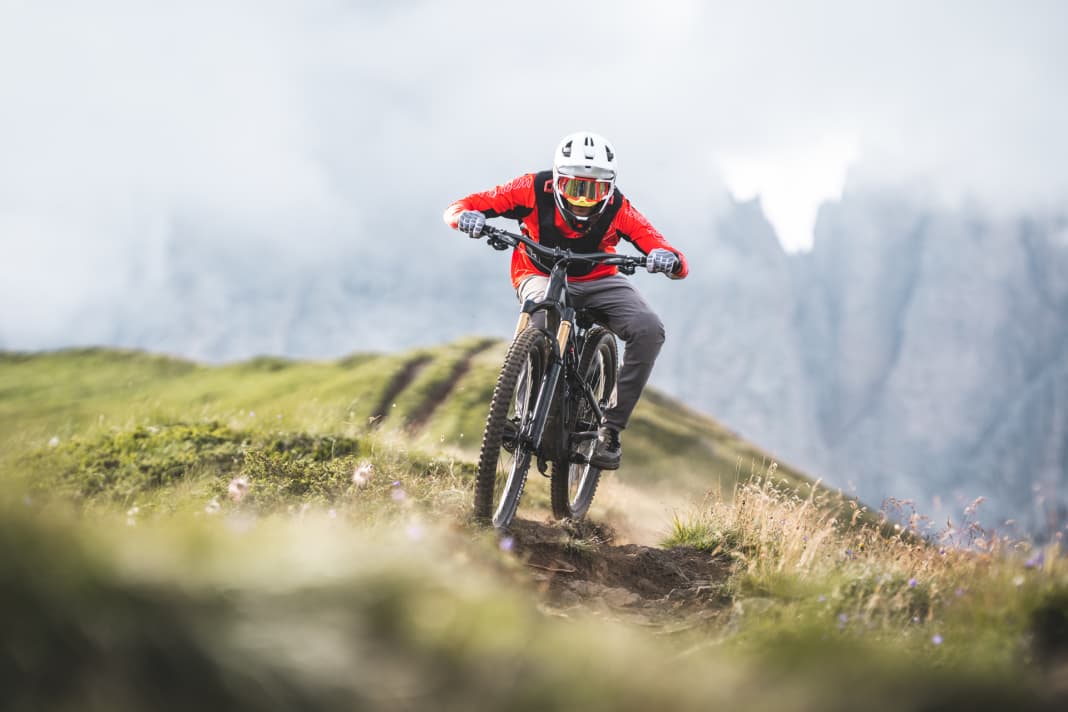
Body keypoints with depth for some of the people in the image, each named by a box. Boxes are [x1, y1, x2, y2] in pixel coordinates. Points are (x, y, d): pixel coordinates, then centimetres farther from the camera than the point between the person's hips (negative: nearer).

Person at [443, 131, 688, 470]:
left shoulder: (617, 209, -22)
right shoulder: (535, 189, -23)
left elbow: (680, 266, -24)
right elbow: (457, 208, -20)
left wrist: (669, 260, -49)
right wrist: (466, 216, -45)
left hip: (597, 281, 2)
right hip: (540, 277, -2)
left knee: (649, 330, -26)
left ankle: (611, 428, -16)